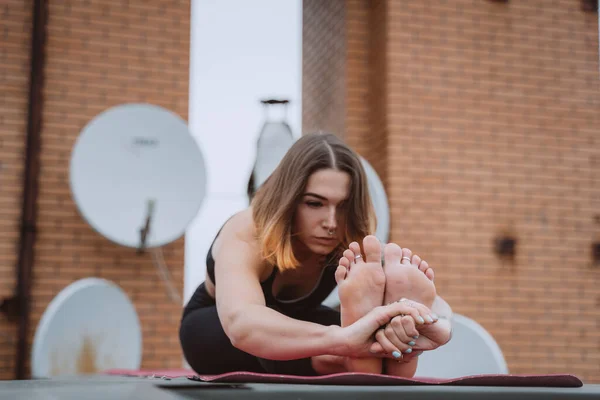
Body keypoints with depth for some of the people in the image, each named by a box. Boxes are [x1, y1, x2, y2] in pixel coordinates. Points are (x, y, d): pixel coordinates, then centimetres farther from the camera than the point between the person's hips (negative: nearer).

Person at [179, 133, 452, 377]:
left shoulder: (352, 247, -27)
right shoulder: (245, 236, -39)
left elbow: (433, 303, -43)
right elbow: (242, 324, -62)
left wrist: (436, 325, -70)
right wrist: (344, 338, -80)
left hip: (287, 334, 5)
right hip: (212, 330, -4)